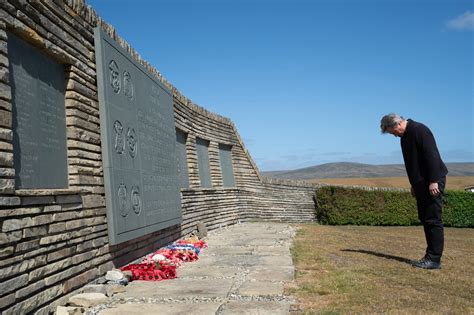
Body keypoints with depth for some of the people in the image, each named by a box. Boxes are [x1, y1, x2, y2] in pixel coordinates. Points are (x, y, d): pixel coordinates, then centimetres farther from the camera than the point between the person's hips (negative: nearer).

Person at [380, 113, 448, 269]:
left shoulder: (419, 130, -14)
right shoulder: (404, 137, 16)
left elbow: (432, 155, -20)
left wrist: (433, 181, -23)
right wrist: (414, 184, 22)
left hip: (432, 182, -10)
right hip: (421, 183, 10)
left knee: (433, 219, -7)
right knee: (425, 219, 10)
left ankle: (434, 259, -4)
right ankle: (430, 255, 15)